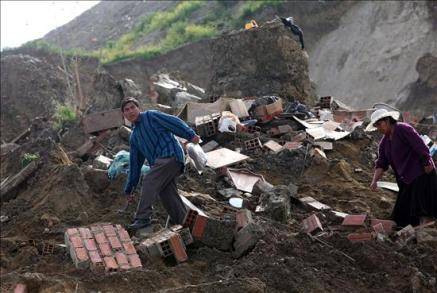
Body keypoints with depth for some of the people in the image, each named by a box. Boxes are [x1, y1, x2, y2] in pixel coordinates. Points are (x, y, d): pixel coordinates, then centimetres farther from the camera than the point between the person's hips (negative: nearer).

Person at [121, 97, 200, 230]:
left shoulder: (151, 116, 5)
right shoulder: (134, 137, 24)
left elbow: (174, 122, -6)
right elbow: (135, 163, 26)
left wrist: (190, 135, -21)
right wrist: (129, 189, 25)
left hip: (170, 154, -8)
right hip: (158, 162, 8)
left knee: (149, 181, -19)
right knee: (167, 194, 2)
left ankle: (143, 218, -20)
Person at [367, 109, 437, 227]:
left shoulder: (403, 129, -13)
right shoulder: (384, 142, 11)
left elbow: (422, 148, -17)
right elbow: (381, 163, 7)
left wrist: (427, 165, -19)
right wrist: (374, 181, -5)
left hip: (421, 174, -9)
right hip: (406, 179, 9)